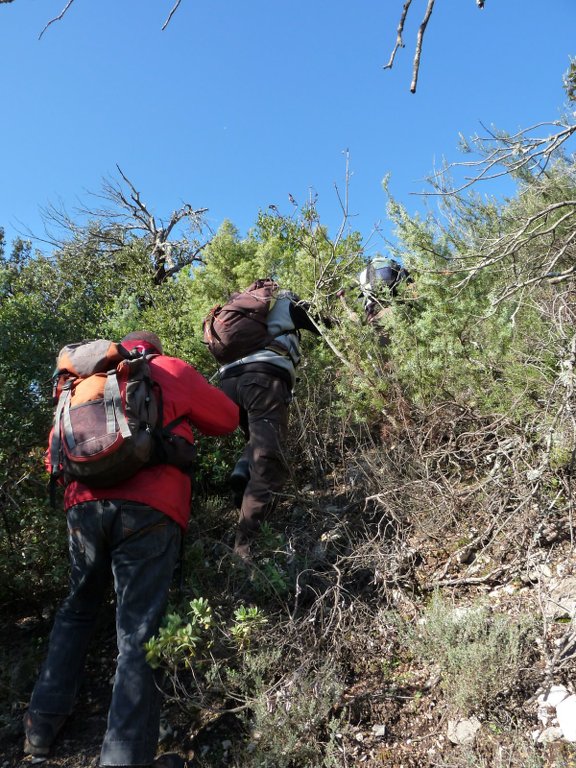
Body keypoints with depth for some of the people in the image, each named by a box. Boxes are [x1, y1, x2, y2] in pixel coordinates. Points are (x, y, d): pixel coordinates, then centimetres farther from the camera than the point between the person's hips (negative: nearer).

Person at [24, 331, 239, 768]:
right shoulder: (171, 371, 15)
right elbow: (228, 420, 21)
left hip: (85, 504, 4)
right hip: (147, 509, -4)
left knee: (77, 610, 25)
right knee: (139, 631, -2)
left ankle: (43, 724, 26)